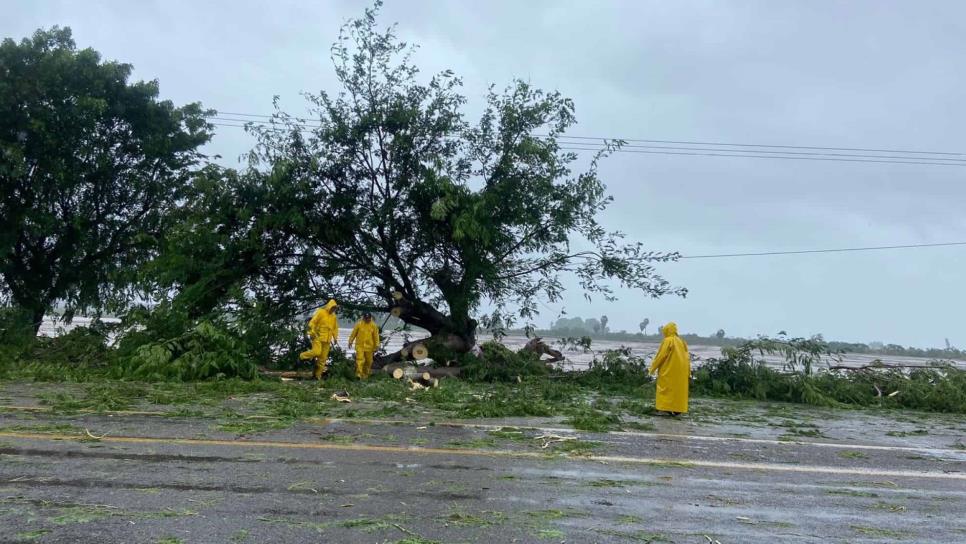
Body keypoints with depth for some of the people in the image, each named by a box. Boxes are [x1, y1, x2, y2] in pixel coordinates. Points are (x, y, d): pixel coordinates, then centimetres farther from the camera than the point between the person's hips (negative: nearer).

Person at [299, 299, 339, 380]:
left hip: (327, 340, 6)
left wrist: (335, 338, 13)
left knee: (323, 358, 4)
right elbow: (312, 323, -8)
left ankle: (317, 374, 11)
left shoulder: (333, 316, 13)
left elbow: (335, 328, 21)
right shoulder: (320, 312, -5)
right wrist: (312, 333, -16)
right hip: (318, 337, -6)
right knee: (316, 352, -22)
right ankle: (302, 356, 4)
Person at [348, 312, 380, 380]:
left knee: (368, 361, 9)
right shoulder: (359, 324, -2)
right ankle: (359, 374, -16)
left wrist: (376, 346, 0)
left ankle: (365, 375, 25)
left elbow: (376, 336, 3)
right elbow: (353, 333, 5)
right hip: (360, 346, -2)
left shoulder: (374, 326, 1)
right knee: (360, 359, -13)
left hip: (369, 346, 2)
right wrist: (350, 341, 7)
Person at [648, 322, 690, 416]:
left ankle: (664, 409, -5)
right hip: (681, 371, 7)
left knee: (666, 388, -2)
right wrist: (688, 372, 14)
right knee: (679, 388, 9)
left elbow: (660, 356, -13)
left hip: (669, 370, -7)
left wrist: (653, 368, -4)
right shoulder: (681, 341, 10)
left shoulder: (668, 341, -11)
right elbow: (687, 358, 10)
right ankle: (677, 410, 10)